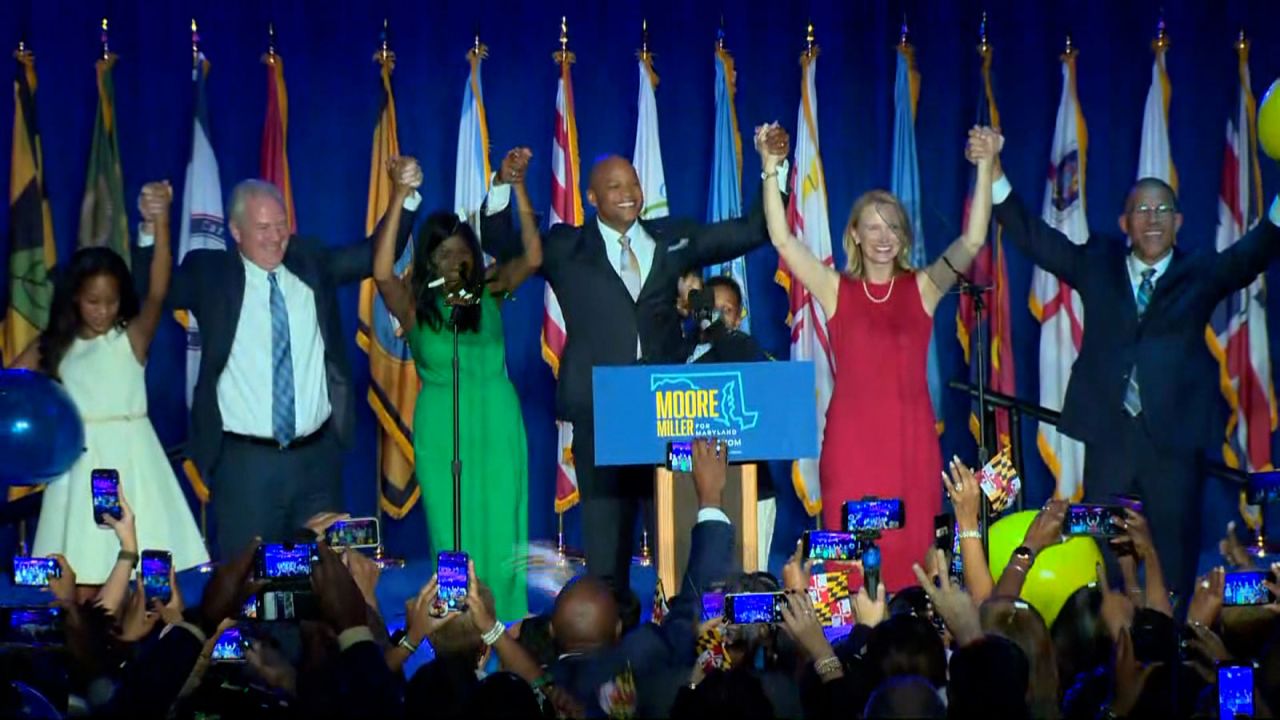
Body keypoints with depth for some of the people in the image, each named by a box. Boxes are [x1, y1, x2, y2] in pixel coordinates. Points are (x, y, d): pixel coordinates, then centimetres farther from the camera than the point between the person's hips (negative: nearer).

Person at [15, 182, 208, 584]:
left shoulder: (132, 336, -1)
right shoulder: (55, 346, 8)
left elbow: (158, 292, -18)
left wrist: (160, 223, -33)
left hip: (131, 459, -2)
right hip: (81, 462, 2)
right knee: (81, 577, 0)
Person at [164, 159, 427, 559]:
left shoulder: (311, 262, 8)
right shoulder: (210, 274, -1)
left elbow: (378, 254, 9)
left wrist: (406, 195, -5)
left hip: (318, 455, 3)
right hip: (245, 461, -3)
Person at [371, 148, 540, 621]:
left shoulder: (489, 293, 4)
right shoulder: (414, 306, -2)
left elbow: (532, 258, -10)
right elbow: (382, 272, -21)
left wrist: (516, 187, -18)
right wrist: (400, 198, -25)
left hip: (497, 422, 2)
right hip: (441, 426, -1)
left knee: (500, 527, 3)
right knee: (453, 534, 3)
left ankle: (506, 627, 11)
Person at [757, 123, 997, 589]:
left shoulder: (922, 287, 9)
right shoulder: (836, 290, 8)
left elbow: (972, 240, -2)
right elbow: (783, 240, 0)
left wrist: (985, 167, -11)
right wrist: (771, 170, -9)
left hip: (911, 437, 1)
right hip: (851, 437, 0)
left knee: (910, 550, -2)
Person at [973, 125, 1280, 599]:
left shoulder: (1202, 275, 7)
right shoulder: (1096, 266, 10)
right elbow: (1033, 237, 5)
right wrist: (993, 170, -7)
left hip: (1175, 437, -1)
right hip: (1109, 434, 1)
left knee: (1174, 560, 1)